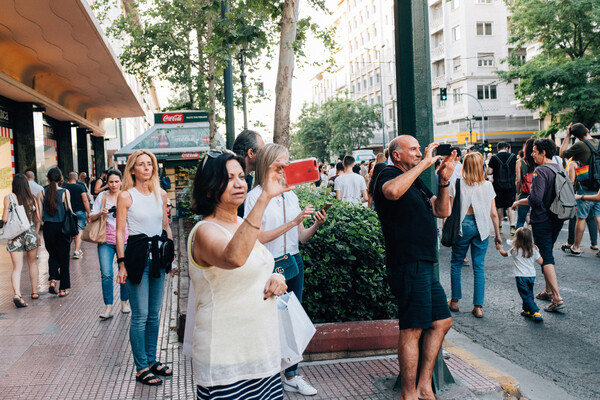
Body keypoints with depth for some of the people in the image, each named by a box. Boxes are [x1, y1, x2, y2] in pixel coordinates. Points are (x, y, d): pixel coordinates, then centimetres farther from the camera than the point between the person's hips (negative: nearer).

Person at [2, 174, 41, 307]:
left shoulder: (9, 197, -7)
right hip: (31, 234, 2)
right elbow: (38, 219, 2)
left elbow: (5, 218, -11)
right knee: (33, 263, 19)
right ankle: (34, 292, 27)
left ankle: (16, 294, -19)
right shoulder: (32, 198, 0)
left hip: (15, 236, -2)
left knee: (17, 267, 0)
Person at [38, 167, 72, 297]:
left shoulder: (41, 194, -1)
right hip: (62, 228, -2)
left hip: (48, 228, 2)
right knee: (64, 257, 8)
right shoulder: (65, 192, -9)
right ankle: (63, 289, 13)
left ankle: (52, 280, 1)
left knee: (53, 255, 21)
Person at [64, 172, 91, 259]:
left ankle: (78, 249, 25)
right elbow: (85, 201, -12)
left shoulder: (65, 188, 0)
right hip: (80, 211, -4)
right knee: (80, 232, -2)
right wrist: (88, 212, -5)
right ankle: (76, 251, -10)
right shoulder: (80, 187, -9)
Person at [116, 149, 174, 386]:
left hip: (158, 255, 5)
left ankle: (152, 361, 27)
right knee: (140, 316, -1)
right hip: (137, 255, -5)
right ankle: (141, 368, 11)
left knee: (154, 314, 13)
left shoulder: (161, 194, 8)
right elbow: (120, 232, -6)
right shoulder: (126, 196, -6)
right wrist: (122, 264, -11)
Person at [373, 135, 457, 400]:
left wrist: (444, 179, 1)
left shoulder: (416, 181, 22)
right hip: (408, 265, -10)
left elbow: (442, 211, 16)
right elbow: (393, 191, -33)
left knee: (441, 322, 13)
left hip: (423, 265, 10)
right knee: (412, 329, -6)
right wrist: (424, 163, -24)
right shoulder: (389, 175, -7)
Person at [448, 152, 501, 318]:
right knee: (479, 266, 6)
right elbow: (493, 213, 2)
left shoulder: (456, 183, -4)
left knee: (456, 263, 14)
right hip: (481, 227, 1)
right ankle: (478, 307, 7)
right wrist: (497, 234, 10)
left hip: (462, 225, -1)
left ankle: (455, 301, 19)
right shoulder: (487, 186, 0)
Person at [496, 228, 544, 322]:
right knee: (529, 294, 21)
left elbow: (504, 254, 14)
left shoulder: (515, 250, -4)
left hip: (521, 276, -5)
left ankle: (536, 313, -14)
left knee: (526, 296, -5)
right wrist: (537, 252, 21)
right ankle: (527, 311, 31)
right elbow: (541, 262, 6)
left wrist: (500, 248, 35)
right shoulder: (533, 250, 2)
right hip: (532, 276, 5)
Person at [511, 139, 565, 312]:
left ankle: (557, 298, -10)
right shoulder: (559, 169, 9)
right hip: (557, 220, 9)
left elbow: (536, 199, -24)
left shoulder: (541, 171, -17)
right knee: (547, 253, 21)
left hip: (542, 221, -9)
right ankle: (549, 290, 29)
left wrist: (519, 202, -8)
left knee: (546, 258, -6)